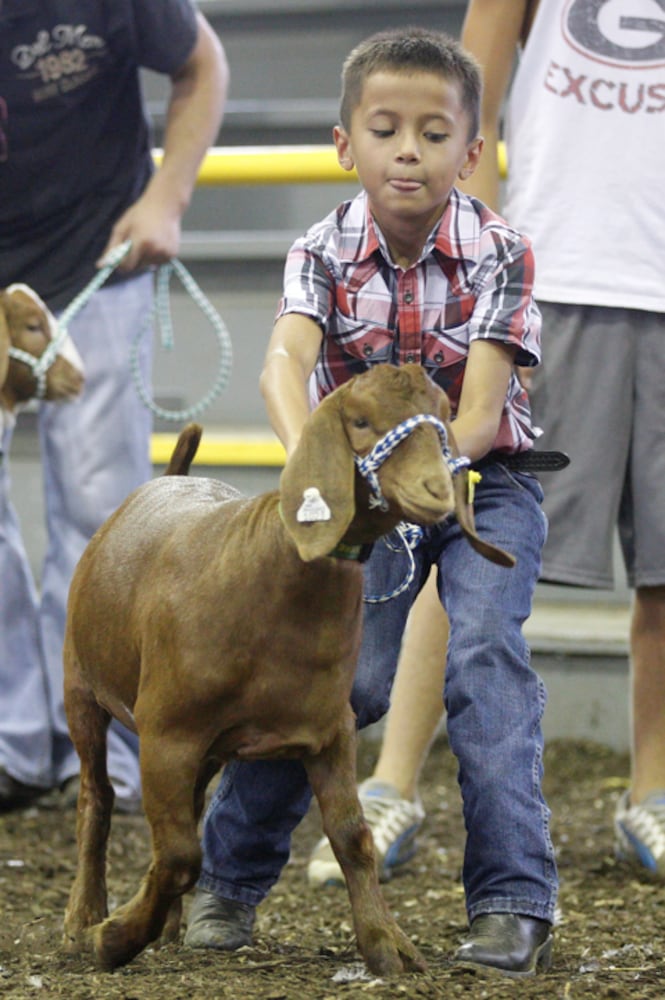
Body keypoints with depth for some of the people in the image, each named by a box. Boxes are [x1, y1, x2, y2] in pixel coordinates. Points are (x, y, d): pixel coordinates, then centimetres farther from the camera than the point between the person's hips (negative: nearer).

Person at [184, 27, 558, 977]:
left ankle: (513, 900, -20)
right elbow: (285, 363, -32)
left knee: (485, 651, -23)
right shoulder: (324, 253, -13)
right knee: (344, 670, -13)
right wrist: (308, 460, -53)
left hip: (482, 480, -1)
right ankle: (230, 875, 7)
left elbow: (480, 410, -25)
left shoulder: (498, 253, -17)